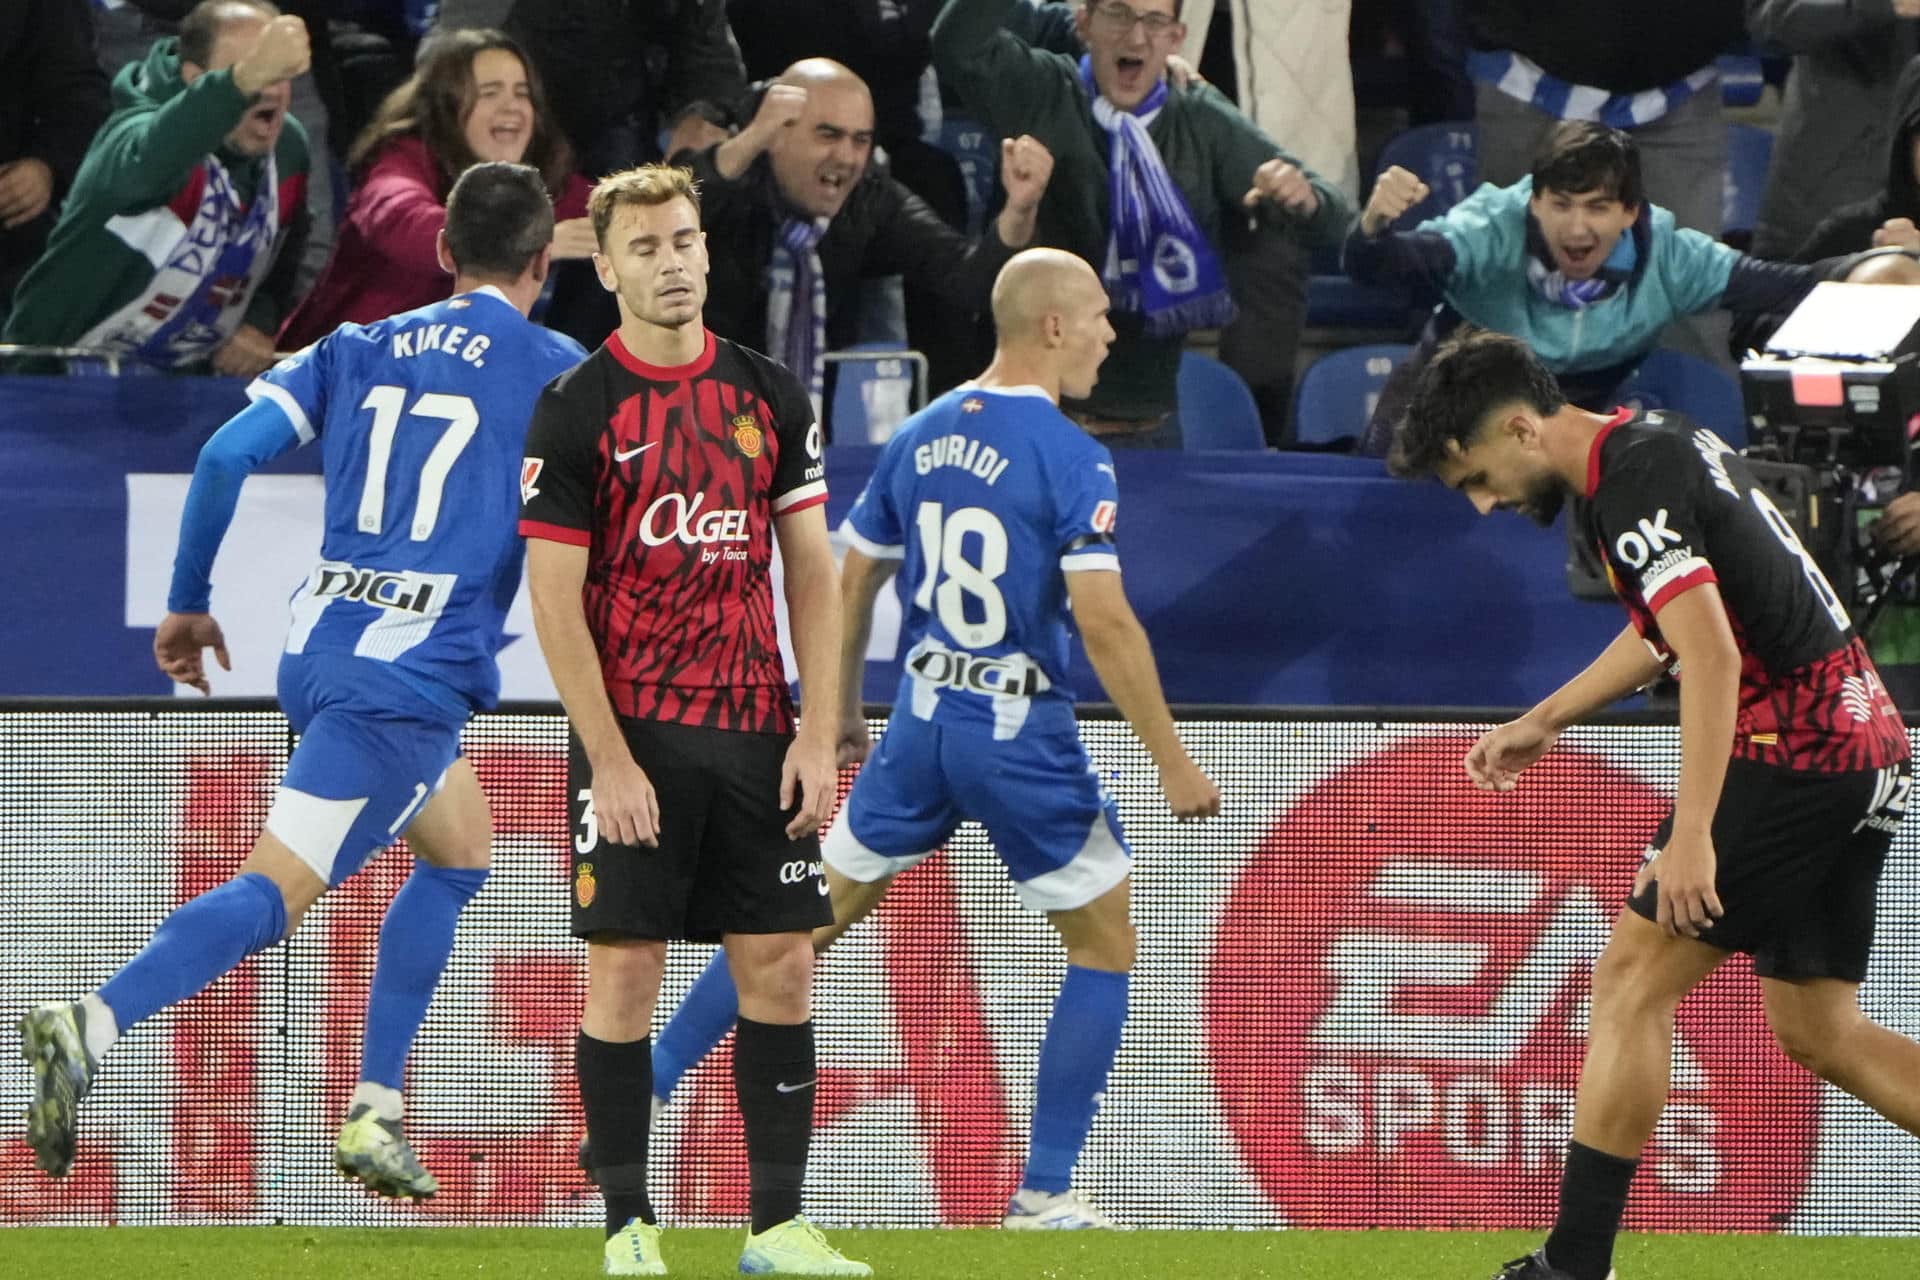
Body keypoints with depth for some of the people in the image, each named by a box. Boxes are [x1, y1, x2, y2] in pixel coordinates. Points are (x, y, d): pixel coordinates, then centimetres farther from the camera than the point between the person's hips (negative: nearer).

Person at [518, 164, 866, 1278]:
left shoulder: (771, 395, 8)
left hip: (755, 729, 4)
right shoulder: (575, 411, -3)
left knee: (780, 967, 2)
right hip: (636, 736, -4)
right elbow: (556, 603, -6)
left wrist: (818, 736, 0)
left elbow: (813, 574, 9)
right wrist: (611, 759, -13)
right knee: (624, 973, -3)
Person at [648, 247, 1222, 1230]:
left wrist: (843, 709, 28)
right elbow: (1104, 621, -21)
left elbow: (851, 584, 13)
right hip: (1023, 733, -6)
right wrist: (1172, 764, -16)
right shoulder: (1070, 459, -15)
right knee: (1106, 945, 10)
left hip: (921, 722, 6)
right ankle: (1044, 1193, 6)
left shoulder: (919, 437, 5)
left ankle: (639, 1088, 14)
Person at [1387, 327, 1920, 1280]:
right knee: (1818, 1030, 12)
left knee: (1632, 981, -4)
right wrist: (1543, 720, 34)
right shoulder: (1663, 443, 15)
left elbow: (1712, 655, -26)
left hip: (1789, 749, -10)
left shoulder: (1634, 485, -16)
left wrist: (1692, 835, -30)